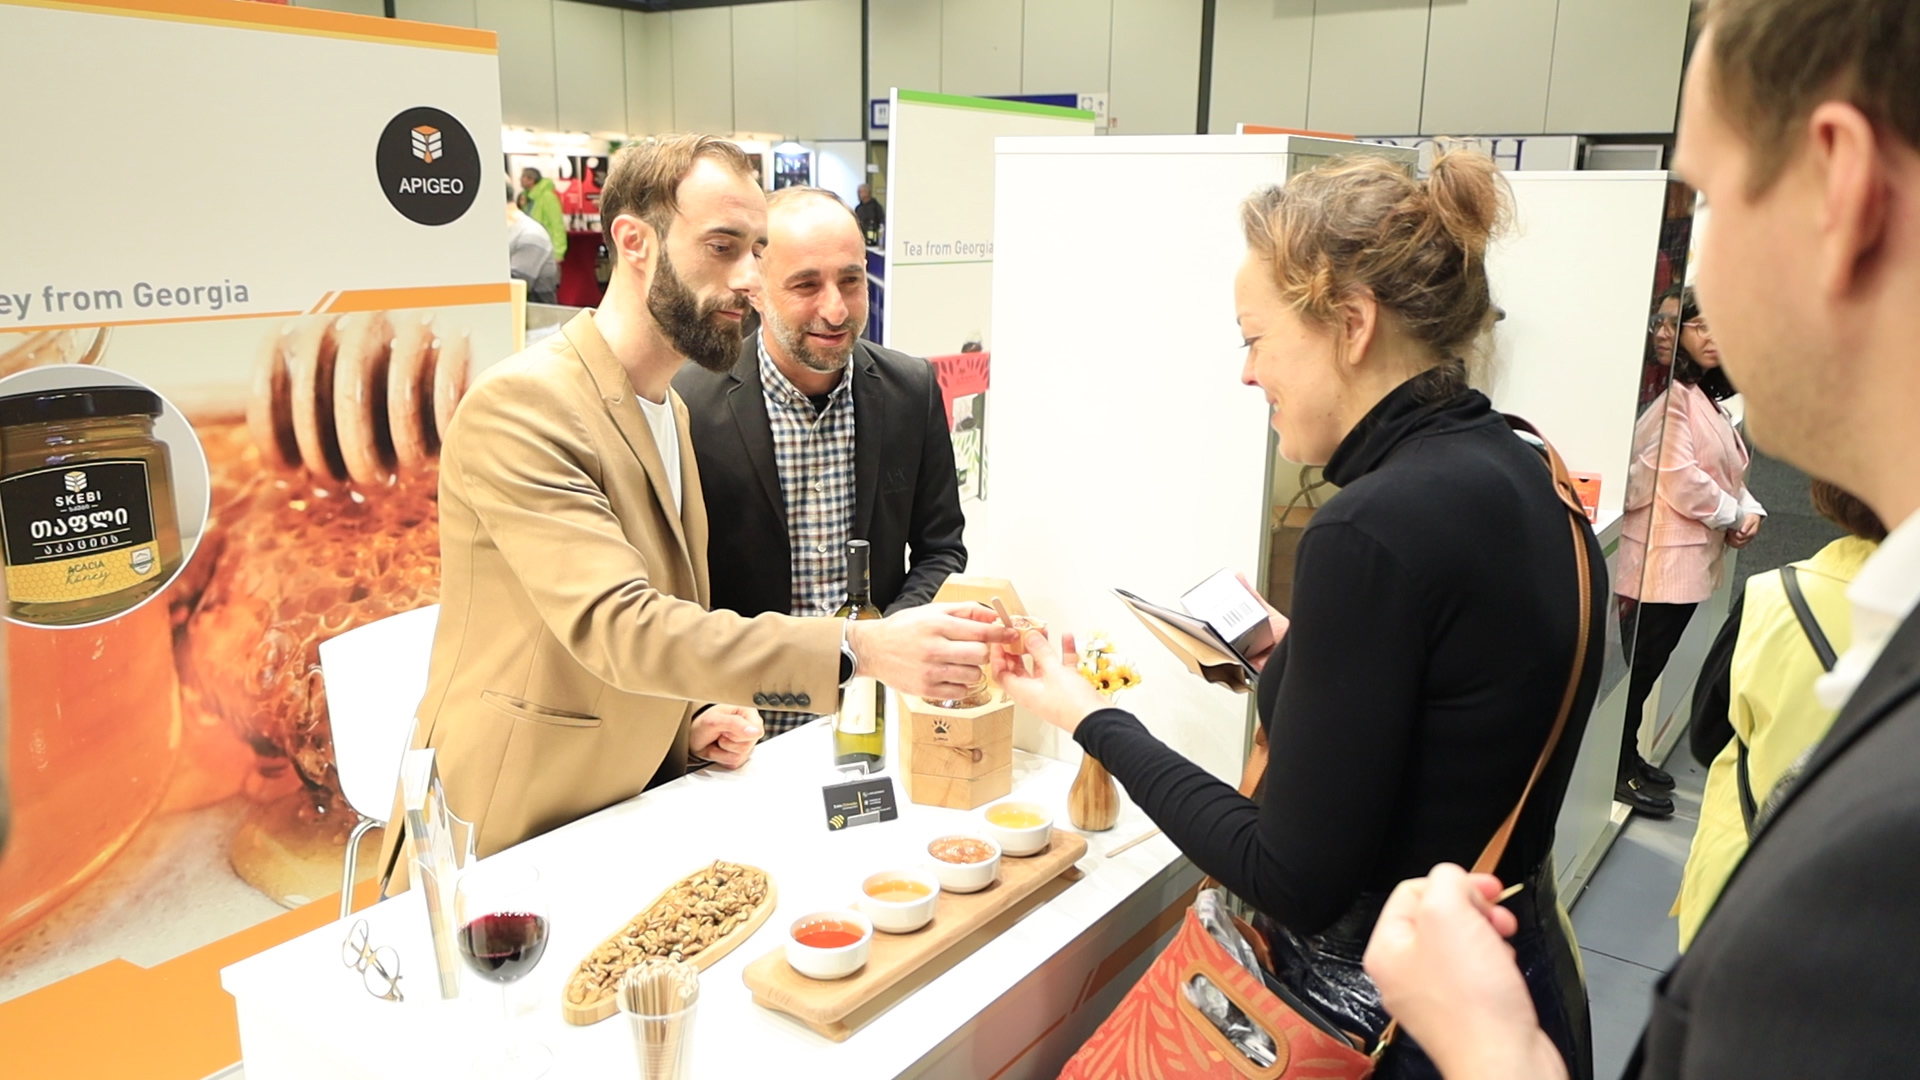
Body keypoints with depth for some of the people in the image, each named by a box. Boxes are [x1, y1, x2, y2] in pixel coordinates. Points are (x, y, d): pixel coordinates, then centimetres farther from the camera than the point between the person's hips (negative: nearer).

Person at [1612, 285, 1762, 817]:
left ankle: (1628, 758, 25)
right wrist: (1731, 516, -6)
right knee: (1639, 666, -3)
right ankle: (1618, 769, 6)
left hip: (1695, 558, 10)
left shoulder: (1709, 401, 19)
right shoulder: (1670, 395, -14)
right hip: (1661, 557, -10)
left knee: (1648, 667, 15)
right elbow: (1679, 478, -20)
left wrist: (1750, 510, 5)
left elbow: (1727, 474, 24)